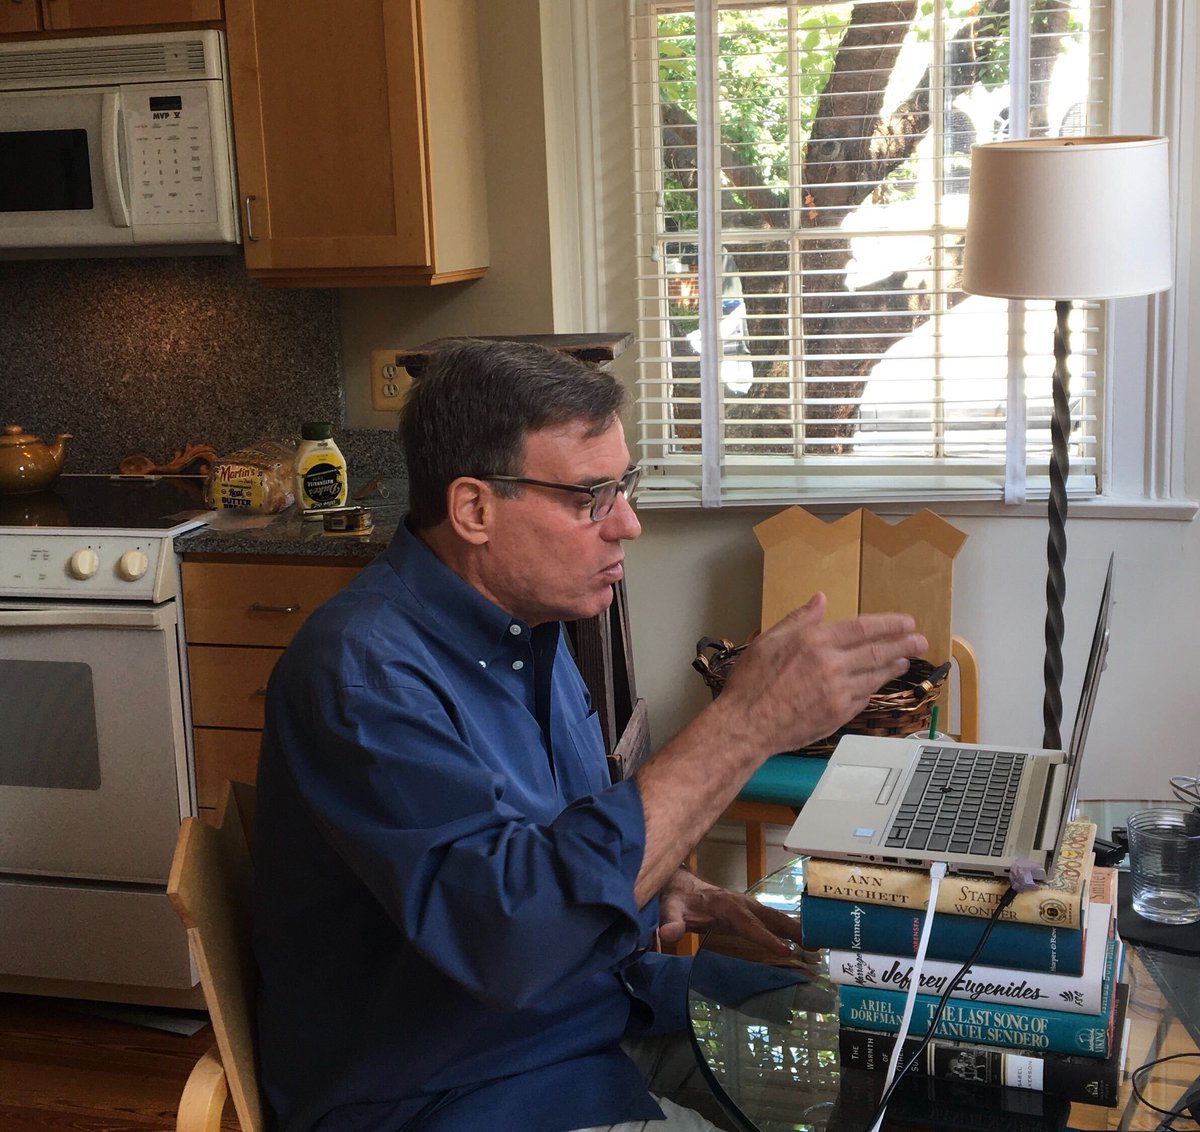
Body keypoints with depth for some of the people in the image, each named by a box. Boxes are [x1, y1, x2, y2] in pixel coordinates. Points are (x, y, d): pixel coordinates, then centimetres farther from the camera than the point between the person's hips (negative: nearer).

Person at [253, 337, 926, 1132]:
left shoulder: (527, 620, 3)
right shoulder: (363, 672, -26)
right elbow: (506, 927, -38)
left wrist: (663, 885, -2)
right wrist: (747, 723, -37)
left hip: (606, 1023, 9)